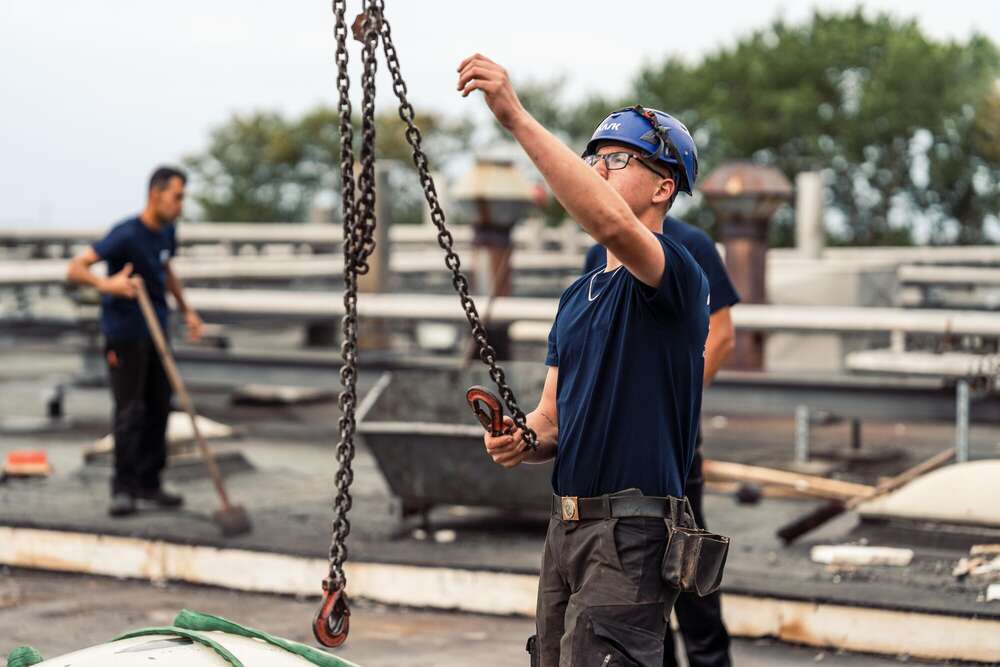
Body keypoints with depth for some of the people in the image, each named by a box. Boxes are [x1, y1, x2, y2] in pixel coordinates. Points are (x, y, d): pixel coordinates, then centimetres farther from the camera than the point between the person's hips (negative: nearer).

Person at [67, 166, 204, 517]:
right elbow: (75, 268, -25)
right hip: (124, 333, -7)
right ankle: (123, 488, -1)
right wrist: (107, 284, -43)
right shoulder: (126, 235, -19)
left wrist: (187, 310, 22)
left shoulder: (166, 231, 4)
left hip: (156, 330, 7)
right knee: (129, 410, -8)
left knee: (158, 406, 7)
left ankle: (149, 482, 16)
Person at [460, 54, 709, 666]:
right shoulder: (578, 295, 19)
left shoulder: (677, 273, -9)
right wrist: (524, 442, -4)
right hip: (567, 525, 9)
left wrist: (518, 118, -34)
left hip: (632, 536, -9)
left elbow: (611, 224, -31)